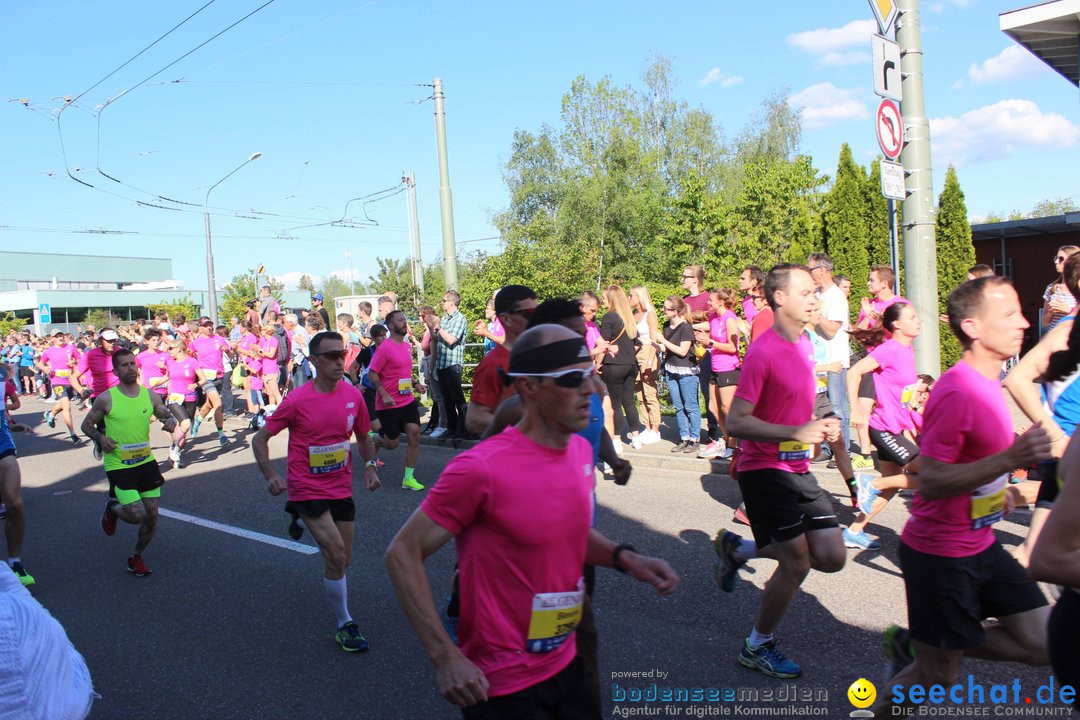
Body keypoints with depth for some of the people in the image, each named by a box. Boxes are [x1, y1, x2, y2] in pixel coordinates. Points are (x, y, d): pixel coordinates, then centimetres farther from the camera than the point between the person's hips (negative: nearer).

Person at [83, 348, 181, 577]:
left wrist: (171, 423, -9)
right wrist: (100, 438, -16)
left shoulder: (150, 395, 0)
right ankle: (111, 508, 22)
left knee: (152, 514, 5)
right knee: (137, 514, -13)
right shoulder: (106, 399, -9)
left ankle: (136, 559, 28)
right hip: (118, 466, -4)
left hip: (146, 462, 4)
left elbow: (166, 415, 15)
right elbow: (86, 425, 4)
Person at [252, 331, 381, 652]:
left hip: (341, 489, 5)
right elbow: (260, 438, -6)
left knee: (341, 560, 15)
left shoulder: (353, 396, -3)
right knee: (337, 556, -15)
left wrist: (370, 466, -2)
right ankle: (345, 625, 5)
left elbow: (363, 436, 14)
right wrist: (271, 475, -20)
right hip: (307, 490, -5)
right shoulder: (297, 400, -15)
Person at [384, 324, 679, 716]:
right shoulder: (482, 468, -25)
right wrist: (446, 658, -21)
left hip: (566, 665, 7)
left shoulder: (581, 450, -2)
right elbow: (402, 554, -17)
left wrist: (624, 557, -3)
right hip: (501, 685, -7)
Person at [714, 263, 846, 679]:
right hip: (765, 469, -8)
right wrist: (797, 433, -25)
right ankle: (757, 648, 20)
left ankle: (737, 549, 24)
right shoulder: (763, 352, -18)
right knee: (797, 564, -3)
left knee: (832, 557, 6)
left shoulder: (804, 345, 10)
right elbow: (735, 423, -21)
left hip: (797, 468, 8)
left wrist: (820, 426, 5)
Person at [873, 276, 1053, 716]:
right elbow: (930, 481, -28)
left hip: (979, 546, 9)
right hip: (940, 555, -9)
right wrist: (1010, 459, -34)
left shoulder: (985, 382, 7)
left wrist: (997, 487, 13)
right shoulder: (956, 392, -25)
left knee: (1043, 644, 10)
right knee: (937, 678, 5)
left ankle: (915, 645, 21)